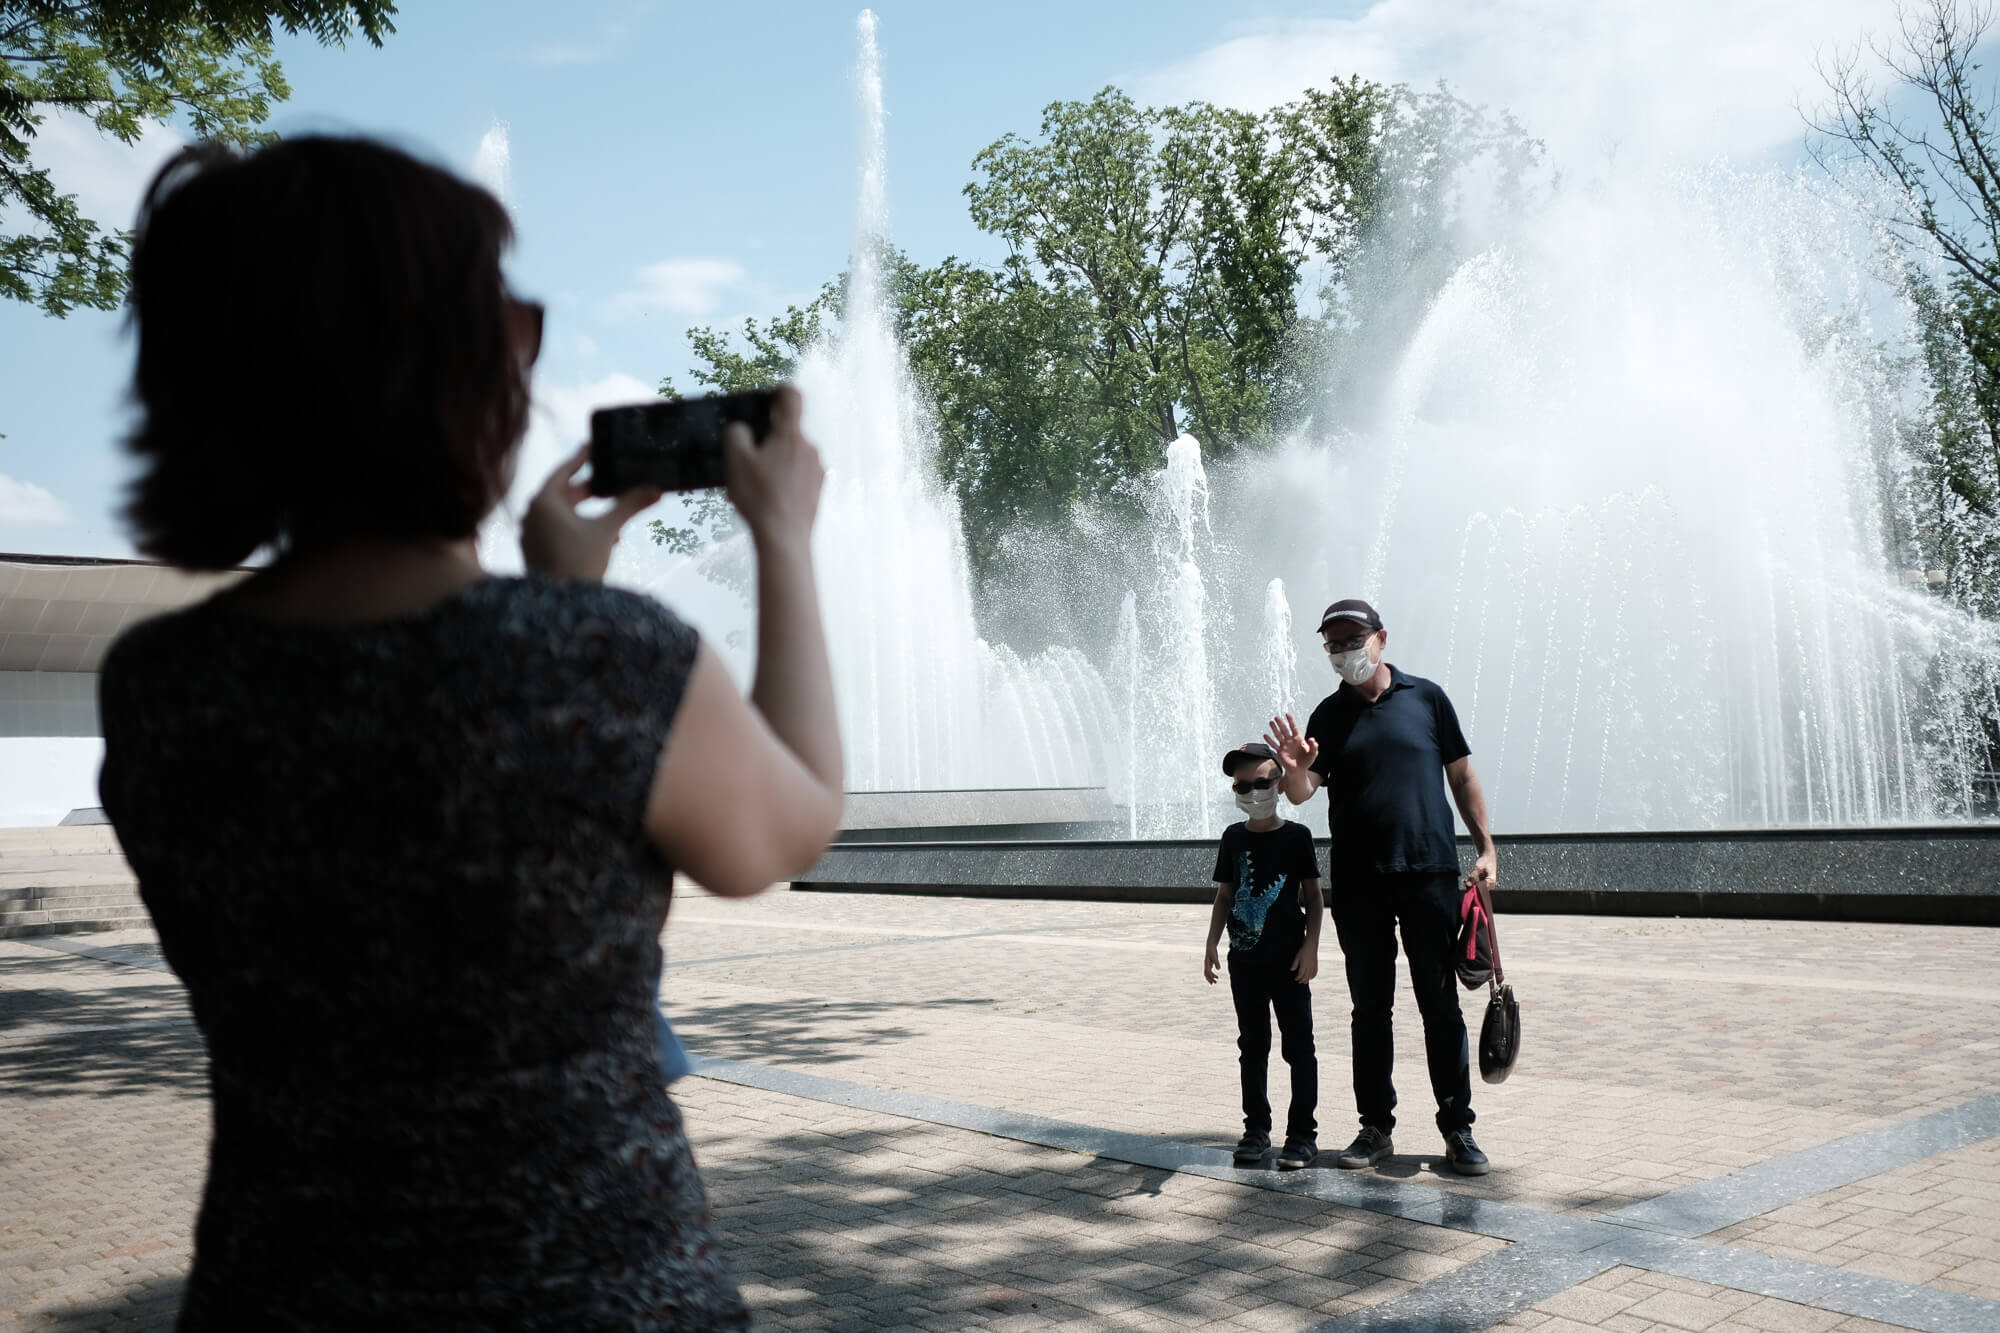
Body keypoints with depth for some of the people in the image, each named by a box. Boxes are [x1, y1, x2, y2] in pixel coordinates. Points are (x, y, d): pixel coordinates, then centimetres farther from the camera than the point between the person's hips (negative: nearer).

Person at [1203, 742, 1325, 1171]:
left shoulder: (1296, 836, -3)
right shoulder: (1233, 838, 6)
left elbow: (1313, 896, 0)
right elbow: (1224, 896, 12)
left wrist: (1310, 946, -9)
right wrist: (1212, 944, 5)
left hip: (1289, 962, -3)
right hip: (1245, 960, 3)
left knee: (1298, 1046, 1)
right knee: (1252, 1046, 10)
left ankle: (1302, 1134, 7)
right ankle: (1256, 1129, 19)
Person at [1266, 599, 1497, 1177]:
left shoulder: (1426, 697, 4)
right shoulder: (1328, 716, 7)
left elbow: (1462, 775, 9)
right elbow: (1301, 793, -1)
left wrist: (1486, 849, 4)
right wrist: (1295, 770, -25)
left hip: (1429, 872, -1)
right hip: (1357, 881, 2)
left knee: (1441, 1005, 2)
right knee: (1370, 1009, 8)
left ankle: (1458, 1129, 11)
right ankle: (1376, 1127, 17)